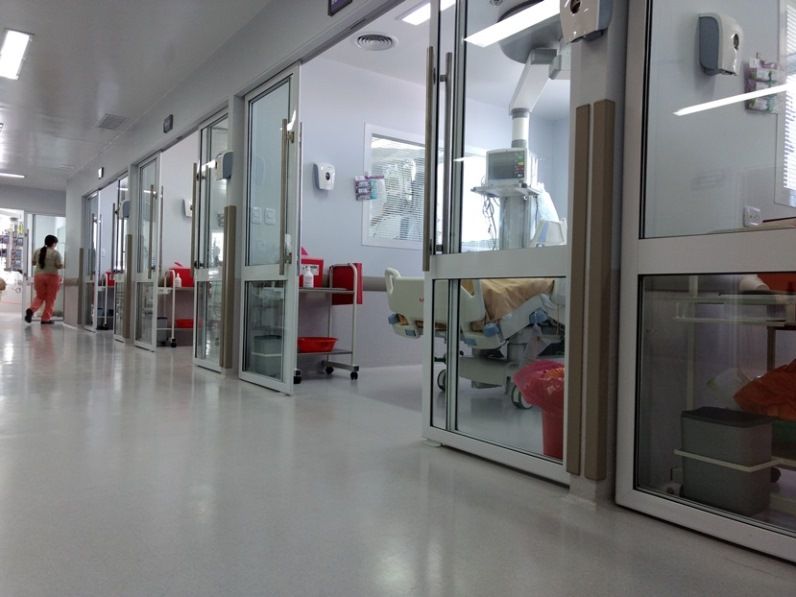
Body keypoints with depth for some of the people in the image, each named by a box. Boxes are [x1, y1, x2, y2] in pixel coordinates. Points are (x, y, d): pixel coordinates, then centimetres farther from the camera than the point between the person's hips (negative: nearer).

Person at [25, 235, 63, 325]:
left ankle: (31, 310, -9)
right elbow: (60, 266, -10)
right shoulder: (55, 253, -8)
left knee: (40, 297, 17)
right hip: (52, 277, -4)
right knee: (50, 299, 4)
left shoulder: (37, 251, 6)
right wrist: (63, 265, 11)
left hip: (39, 276, 4)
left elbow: (33, 263, 13)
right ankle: (45, 319, 5)